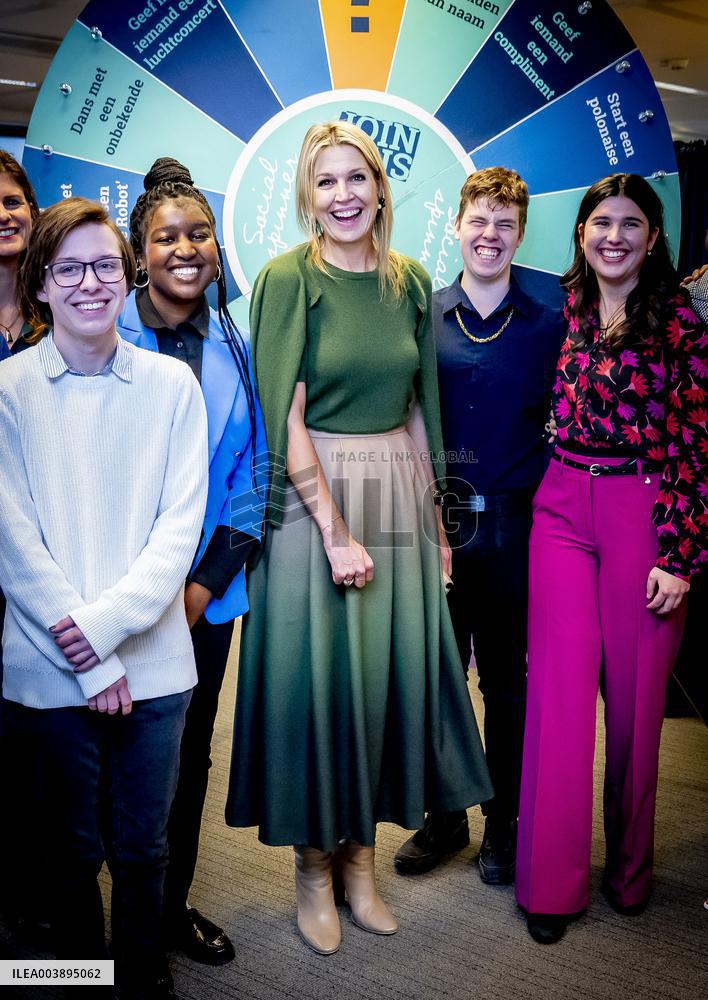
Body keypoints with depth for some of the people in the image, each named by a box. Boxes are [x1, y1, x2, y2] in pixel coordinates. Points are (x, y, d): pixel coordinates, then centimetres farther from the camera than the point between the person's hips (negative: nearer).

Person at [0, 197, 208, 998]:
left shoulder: (171, 384, 1)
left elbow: (181, 522, -2)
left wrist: (107, 619, -14)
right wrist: (90, 660, -10)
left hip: (153, 662, 1)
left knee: (143, 847, 12)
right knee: (76, 848, 13)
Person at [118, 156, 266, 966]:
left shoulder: (233, 348, 4)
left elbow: (252, 468, 6)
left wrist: (205, 580, -4)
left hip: (206, 595, 4)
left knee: (189, 756, 15)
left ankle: (172, 904, 35)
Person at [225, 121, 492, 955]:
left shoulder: (410, 283, 7)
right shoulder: (287, 278, -8)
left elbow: (418, 408, 12)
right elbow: (283, 418, -13)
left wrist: (432, 518, 9)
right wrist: (336, 532, -16)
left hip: (399, 493, 5)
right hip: (312, 496, -4)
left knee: (386, 673, 10)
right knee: (313, 675, 3)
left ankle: (359, 853, 28)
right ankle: (313, 864, 23)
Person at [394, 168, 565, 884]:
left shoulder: (547, 328, 2)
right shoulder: (422, 318, 3)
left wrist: (537, 492, -6)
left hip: (510, 528, 0)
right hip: (435, 525, 1)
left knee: (506, 681, 10)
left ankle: (503, 824, 26)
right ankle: (443, 818, 27)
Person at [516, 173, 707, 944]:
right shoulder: (564, 311, 8)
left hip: (645, 518, -3)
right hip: (562, 513, 3)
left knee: (634, 693, 7)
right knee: (560, 692, 2)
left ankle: (630, 866, 29)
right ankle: (552, 881, 14)